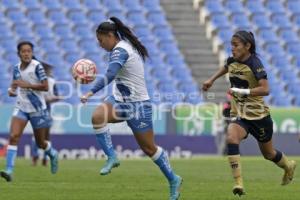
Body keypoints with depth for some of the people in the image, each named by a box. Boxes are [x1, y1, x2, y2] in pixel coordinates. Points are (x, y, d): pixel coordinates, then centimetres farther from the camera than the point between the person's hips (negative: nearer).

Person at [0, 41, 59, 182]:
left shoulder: (37, 66, -12)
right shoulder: (16, 68, 4)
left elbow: (45, 87, -17)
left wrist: (27, 85, -24)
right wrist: (12, 91, -3)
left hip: (38, 109, -3)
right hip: (21, 108, 3)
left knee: (40, 143, 11)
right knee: (13, 136, -18)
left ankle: (53, 154, 45)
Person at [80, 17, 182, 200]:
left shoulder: (120, 51, -21)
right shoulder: (126, 46, 8)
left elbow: (110, 75, -38)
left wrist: (91, 93, -45)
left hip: (137, 104, -9)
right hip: (122, 101, 9)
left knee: (149, 148, 4)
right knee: (97, 116, -19)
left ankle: (173, 179, 21)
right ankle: (112, 157, -16)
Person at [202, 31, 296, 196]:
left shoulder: (255, 63, -19)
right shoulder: (232, 61, 0)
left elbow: (265, 89, -30)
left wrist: (242, 91, -36)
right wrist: (211, 80, 21)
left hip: (258, 114, -4)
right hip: (239, 114, 4)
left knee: (268, 153, 14)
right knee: (231, 139, -28)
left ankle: (288, 166, 49)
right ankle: (238, 182, -30)